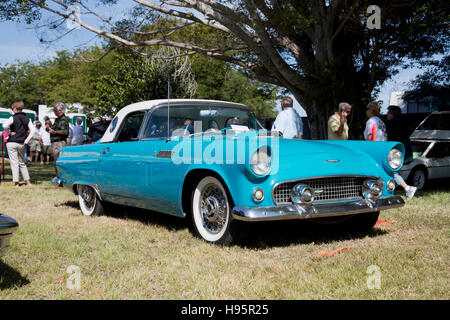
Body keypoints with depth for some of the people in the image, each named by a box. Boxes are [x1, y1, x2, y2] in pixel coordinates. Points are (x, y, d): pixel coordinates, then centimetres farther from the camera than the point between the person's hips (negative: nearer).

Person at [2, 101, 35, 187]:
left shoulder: (13, 118, -7)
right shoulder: (27, 119, 5)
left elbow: (4, 126, -22)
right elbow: (33, 130, -3)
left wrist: (9, 133, -6)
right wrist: (26, 141, -2)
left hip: (12, 143, -4)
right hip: (22, 144, 4)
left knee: (14, 163, -1)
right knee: (22, 163, 17)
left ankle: (16, 183, -4)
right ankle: (28, 182, 14)